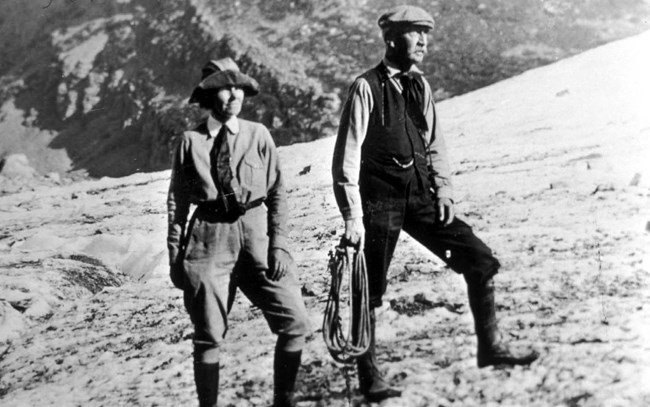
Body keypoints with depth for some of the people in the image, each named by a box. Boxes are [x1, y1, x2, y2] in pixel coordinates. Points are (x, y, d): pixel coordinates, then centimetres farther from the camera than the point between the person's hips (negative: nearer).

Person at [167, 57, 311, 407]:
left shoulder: (257, 135, 5)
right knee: (208, 335, 3)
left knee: (294, 322, -5)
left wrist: (278, 244, -5)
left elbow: (277, 193, 4)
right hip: (208, 237, -1)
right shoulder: (191, 141, 3)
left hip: (255, 234, 1)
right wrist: (175, 255, 4)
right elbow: (177, 201, 7)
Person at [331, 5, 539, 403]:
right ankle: (369, 378, 18)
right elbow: (347, 157, -12)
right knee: (370, 290, 3)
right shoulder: (367, 87, -10)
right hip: (380, 199, -6)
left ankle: (490, 346, 14)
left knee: (481, 260, 0)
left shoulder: (420, 86, 8)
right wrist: (353, 216, -15)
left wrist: (444, 192, 3)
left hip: (420, 195, 6)